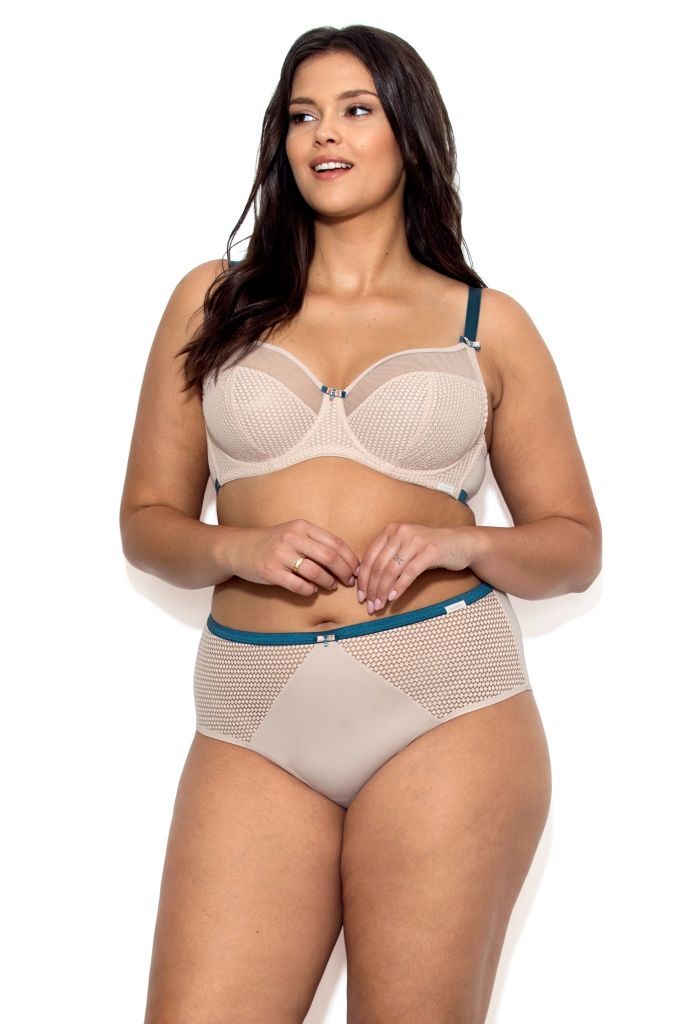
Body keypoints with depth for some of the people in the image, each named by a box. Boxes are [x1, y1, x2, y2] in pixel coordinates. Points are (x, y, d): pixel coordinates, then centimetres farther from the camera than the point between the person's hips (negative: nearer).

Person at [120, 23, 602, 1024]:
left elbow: (574, 545, 12)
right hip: (254, 724, 1)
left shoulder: (487, 323, 10)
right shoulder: (214, 301, 13)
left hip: (445, 711, -1)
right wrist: (237, 547, -8)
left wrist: (463, 542, -8)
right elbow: (148, 518, 13)